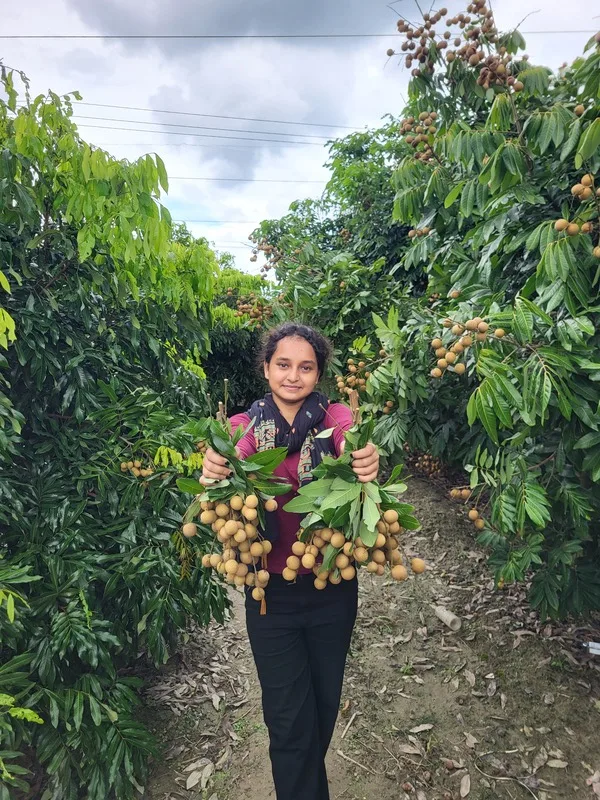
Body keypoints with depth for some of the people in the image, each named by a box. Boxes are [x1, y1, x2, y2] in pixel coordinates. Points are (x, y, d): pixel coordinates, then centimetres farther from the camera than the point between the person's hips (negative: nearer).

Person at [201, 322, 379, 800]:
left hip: (332, 586, 1)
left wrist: (368, 465, -49)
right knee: (288, 715, 9)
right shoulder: (244, 426, -5)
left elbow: (355, 450, -26)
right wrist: (215, 472, -41)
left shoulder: (335, 417, -7)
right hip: (271, 590, -1)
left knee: (325, 699, 21)